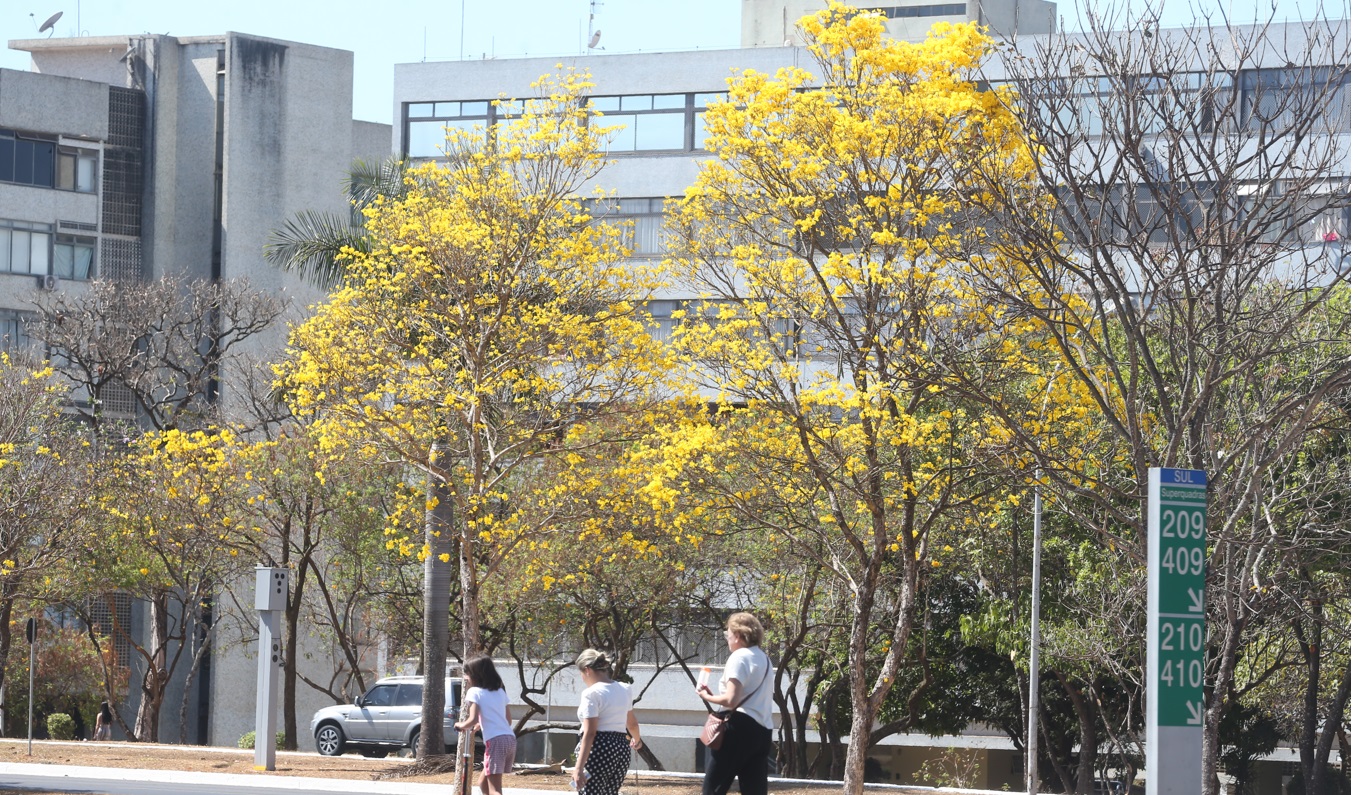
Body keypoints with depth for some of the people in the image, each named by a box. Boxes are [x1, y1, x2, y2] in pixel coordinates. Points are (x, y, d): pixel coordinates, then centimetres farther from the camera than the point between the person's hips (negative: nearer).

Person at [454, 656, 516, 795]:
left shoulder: (474, 692, 0)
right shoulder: (500, 691, 21)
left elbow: (473, 720, -10)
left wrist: (461, 726, 10)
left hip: (495, 741, -8)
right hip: (510, 739, 8)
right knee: (484, 783, 21)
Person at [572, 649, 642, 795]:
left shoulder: (591, 694, -11)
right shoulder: (623, 690, 12)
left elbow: (590, 733, -19)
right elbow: (632, 724, 27)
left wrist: (579, 768, -22)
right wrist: (637, 740, 49)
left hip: (598, 751, -8)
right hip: (621, 750, 8)